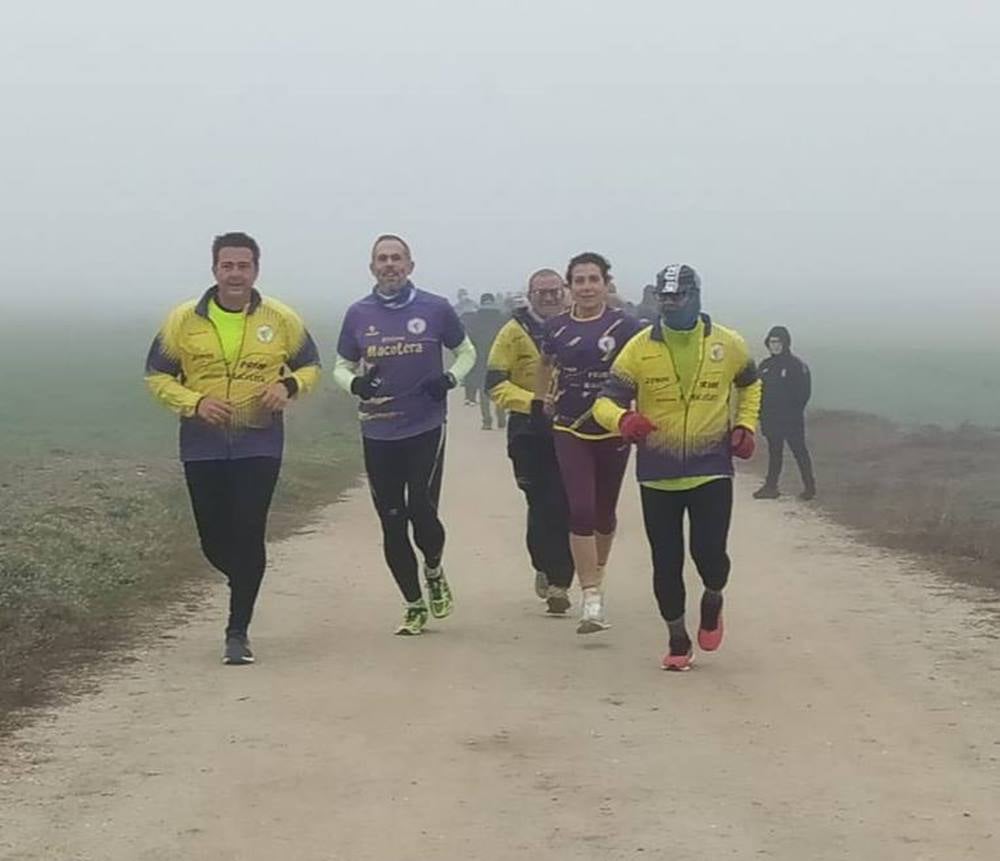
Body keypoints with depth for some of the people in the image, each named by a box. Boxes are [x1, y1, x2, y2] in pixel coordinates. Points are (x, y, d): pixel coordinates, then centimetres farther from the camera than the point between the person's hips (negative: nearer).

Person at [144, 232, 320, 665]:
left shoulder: (281, 319, -1)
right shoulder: (184, 320, -2)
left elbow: (310, 366, 11)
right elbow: (157, 376, 4)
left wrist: (289, 385, -12)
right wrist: (194, 402, -14)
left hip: (260, 445, -1)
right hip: (203, 446, 1)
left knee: (248, 535, -9)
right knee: (214, 538, 6)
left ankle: (238, 632, 1)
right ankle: (245, 583, 40)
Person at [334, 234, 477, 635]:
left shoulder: (435, 309, 1)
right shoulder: (358, 315, 5)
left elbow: (466, 351, 14)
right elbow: (342, 366, 14)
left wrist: (450, 378, -7)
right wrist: (355, 383, -9)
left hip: (426, 427, -2)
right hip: (377, 433, 2)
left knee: (422, 512, -13)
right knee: (392, 523, 4)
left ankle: (434, 571, 20)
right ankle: (414, 605, 19)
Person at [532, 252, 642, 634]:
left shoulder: (624, 326, -6)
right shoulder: (556, 328, 2)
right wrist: (539, 403, 18)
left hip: (612, 431, 0)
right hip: (570, 431, 0)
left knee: (604, 512, 14)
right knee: (580, 511, -12)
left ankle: (596, 572, 40)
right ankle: (592, 598, -13)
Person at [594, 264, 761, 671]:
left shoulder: (728, 345, -1)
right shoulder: (639, 348, -5)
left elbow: (750, 383, 19)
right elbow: (607, 400, -7)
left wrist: (745, 426, 5)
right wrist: (622, 419, -30)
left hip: (711, 469, -1)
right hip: (657, 475, 1)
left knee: (710, 553, -11)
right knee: (666, 562, 5)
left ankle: (712, 600, 25)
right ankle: (678, 640, 24)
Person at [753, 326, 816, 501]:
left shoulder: (796, 365, -7)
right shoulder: (765, 365, 11)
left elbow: (803, 392, -8)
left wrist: (794, 410, -13)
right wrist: (761, 411, 5)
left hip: (791, 419, -6)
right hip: (770, 418, 6)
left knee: (799, 450, -2)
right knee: (774, 452, 10)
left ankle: (809, 486, 4)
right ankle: (771, 487, 13)